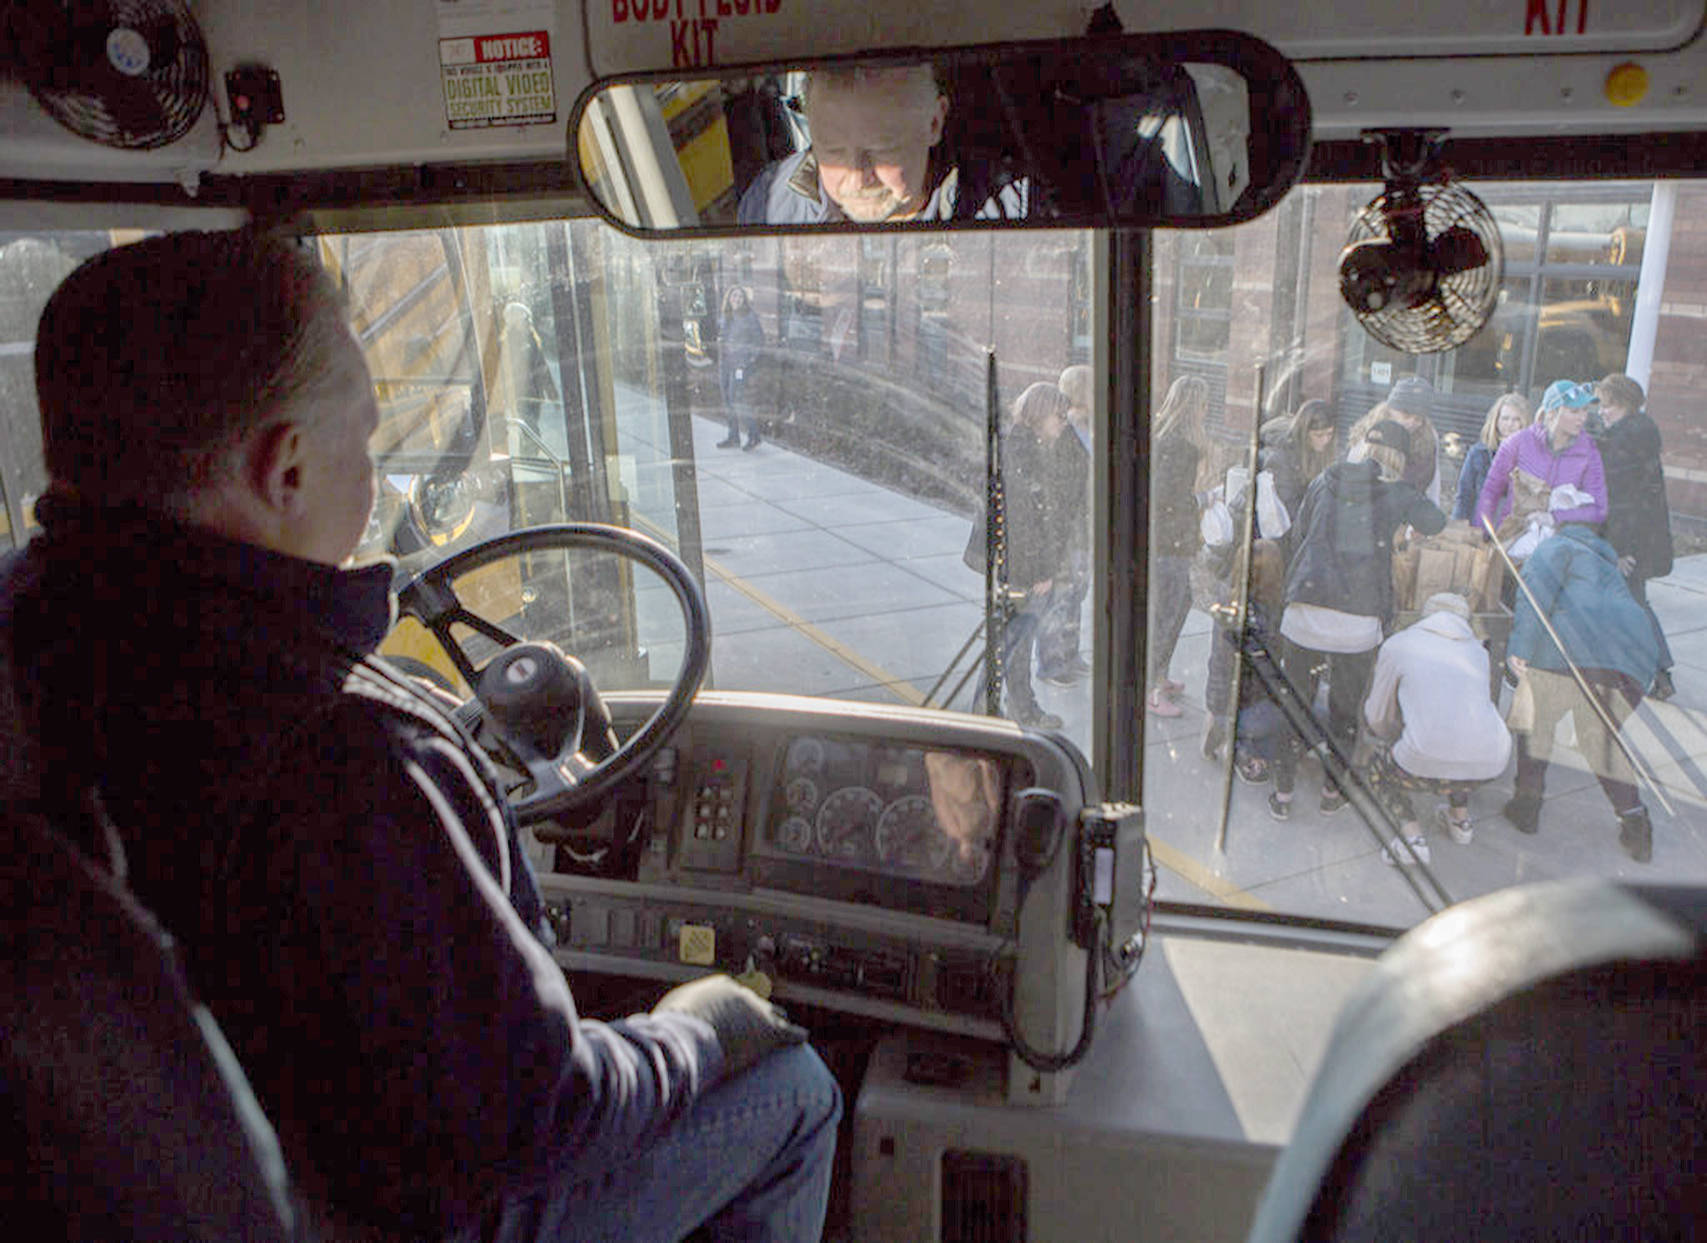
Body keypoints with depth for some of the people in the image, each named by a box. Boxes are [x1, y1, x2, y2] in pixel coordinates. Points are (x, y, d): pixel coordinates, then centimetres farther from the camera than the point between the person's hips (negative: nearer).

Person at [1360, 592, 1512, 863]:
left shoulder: (1397, 645, 11)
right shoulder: (1478, 651, 21)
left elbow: (1377, 718, 18)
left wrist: (1392, 735, 41)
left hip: (1430, 766, -5)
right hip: (1491, 765, 5)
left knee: (1376, 762, 27)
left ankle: (1412, 839, 7)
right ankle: (1461, 821, 37)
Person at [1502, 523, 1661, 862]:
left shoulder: (1557, 546, 17)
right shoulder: (1608, 566, 39)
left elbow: (1538, 585, -4)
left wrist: (1520, 644, -12)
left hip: (1573, 649, -6)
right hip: (1634, 660, 6)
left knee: (1532, 717, 15)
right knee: (1602, 737, 23)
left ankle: (1527, 805, 15)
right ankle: (1633, 818, 13)